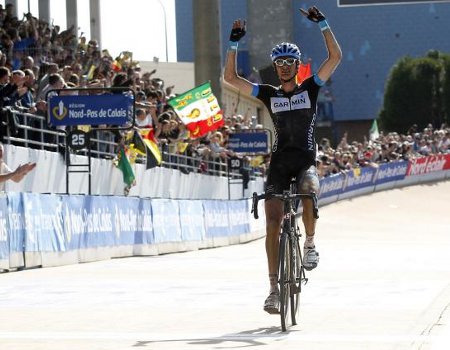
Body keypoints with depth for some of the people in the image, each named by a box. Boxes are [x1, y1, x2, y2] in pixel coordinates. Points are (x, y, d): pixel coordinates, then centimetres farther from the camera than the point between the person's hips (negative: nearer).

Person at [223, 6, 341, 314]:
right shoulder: (269, 94, 9)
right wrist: (235, 43, -3)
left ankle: (310, 243, -11)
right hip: (279, 162, 2)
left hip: (306, 161, -2)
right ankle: (274, 288, -3)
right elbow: (230, 77, 4)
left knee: (309, 191, -36)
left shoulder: (310, 88, 6)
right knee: (273, 224, -8)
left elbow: (336, 57, -3)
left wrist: (323, 24, -8)